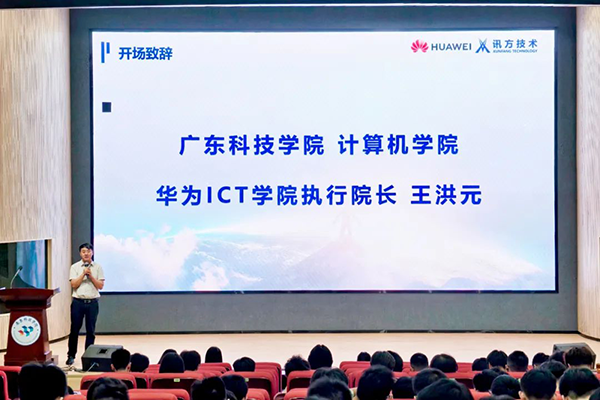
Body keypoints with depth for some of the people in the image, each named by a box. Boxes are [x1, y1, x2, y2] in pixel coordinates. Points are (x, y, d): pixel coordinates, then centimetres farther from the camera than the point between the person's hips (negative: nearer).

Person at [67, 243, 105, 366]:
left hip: (92, 302, 1)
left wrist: (91, 276, -10)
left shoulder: (97, 267, 5)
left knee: (91, 330, 4)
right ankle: (71, 355, 12)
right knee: (74, 329, 3)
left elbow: (100, 286, 1)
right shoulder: (75, 267, 3)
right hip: (78, 301, -1)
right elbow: (74, 284, -5)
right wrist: (83, 274, -14)